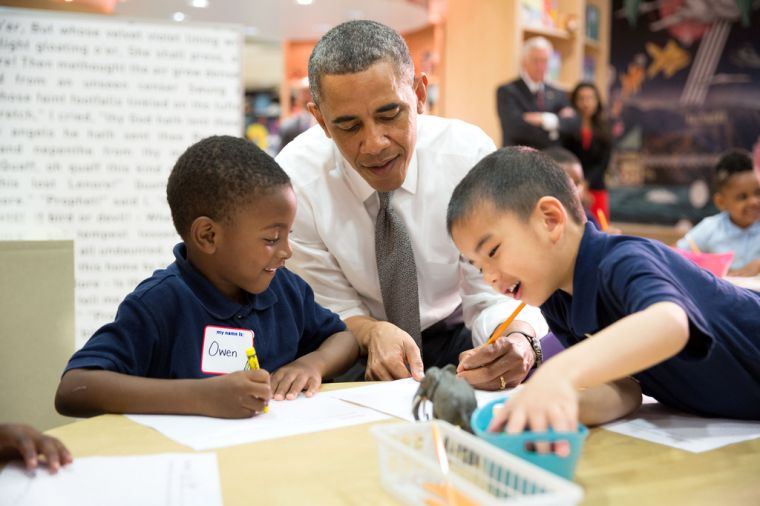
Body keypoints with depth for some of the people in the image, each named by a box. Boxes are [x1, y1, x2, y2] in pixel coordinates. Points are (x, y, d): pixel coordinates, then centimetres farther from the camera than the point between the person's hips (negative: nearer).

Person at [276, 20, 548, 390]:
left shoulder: (469, 152, -20)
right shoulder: (294, 177, -21)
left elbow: (494, 292, -19)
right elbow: (333, 306, -11)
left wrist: (518, 342, -42)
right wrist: (372, 333, -34)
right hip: (355, 351, -3)